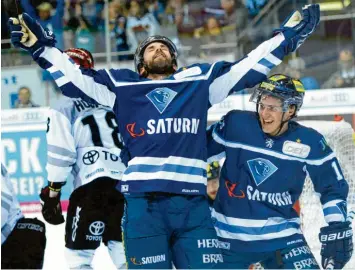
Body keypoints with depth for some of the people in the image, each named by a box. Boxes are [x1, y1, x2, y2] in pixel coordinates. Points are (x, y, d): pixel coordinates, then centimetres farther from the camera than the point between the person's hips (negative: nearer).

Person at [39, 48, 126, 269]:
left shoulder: (64, 109, 1)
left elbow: (60, 154, -5)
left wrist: (52, 192, 1)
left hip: (91, 185, -5)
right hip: (126, 183, 5)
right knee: (123, 249, 13)